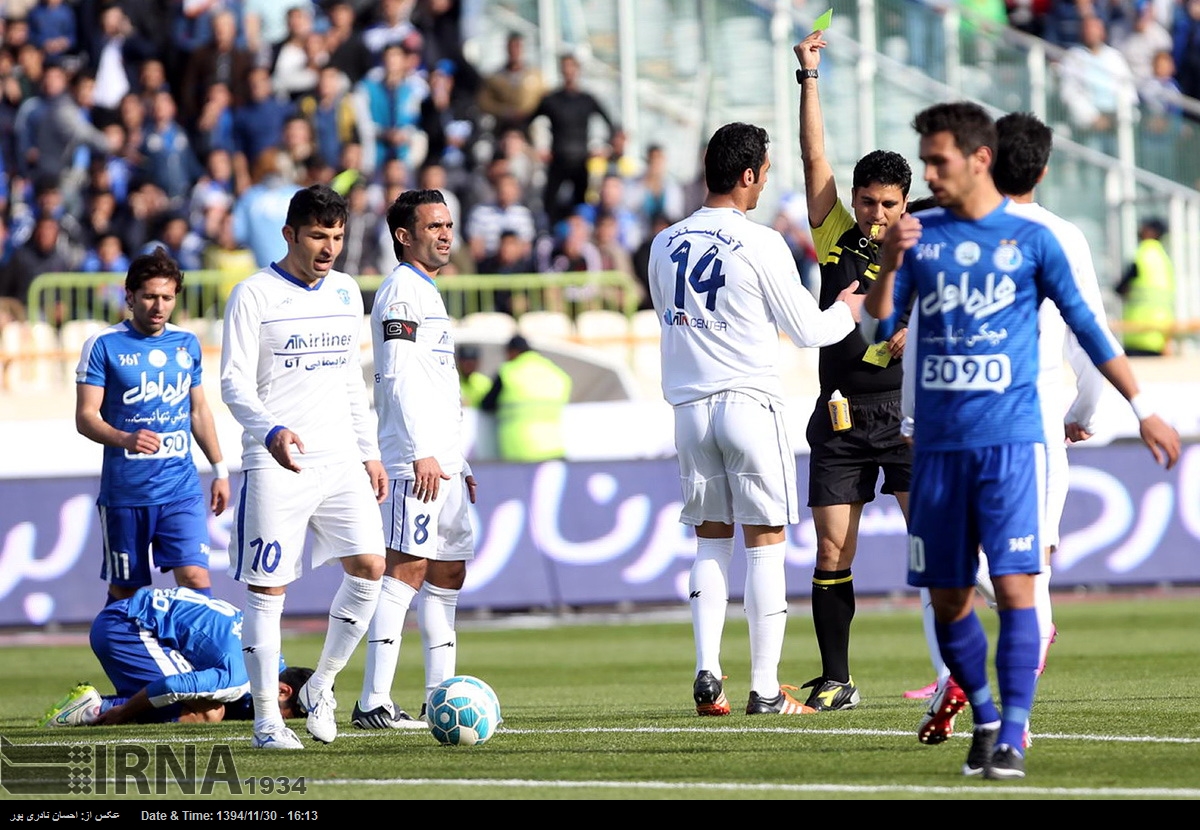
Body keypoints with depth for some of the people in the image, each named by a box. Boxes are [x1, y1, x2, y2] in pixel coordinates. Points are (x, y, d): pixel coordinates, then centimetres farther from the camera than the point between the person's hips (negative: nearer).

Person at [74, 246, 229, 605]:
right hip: (125, 492, -3)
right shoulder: (104, 345, -4)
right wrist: (126, 439, -27)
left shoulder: (187, 344, 10)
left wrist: (220, 470, 18)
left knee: (195, 578, -12)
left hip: (182, 490, 3)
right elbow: (85, 417, -8)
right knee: (124, 592, 5)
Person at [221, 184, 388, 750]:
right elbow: (234, 383, -12)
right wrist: (271, 432, -29)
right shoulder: (254, 295, -6)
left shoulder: (346, 293, 13)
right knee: (267, 588, -4)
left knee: (370, 567, -5)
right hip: (275, 465, -5)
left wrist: (369, 452, 17)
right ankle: (266, 719, 2)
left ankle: (321, 685, 13)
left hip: (341, 461, 6)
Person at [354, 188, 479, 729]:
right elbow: (401, 376, -17)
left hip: (444, 461, 10)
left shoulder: (429, 294, 23)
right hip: (414, 460, -10)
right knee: (407, 570, -14)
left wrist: (459, 462, 25)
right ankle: (373, 702, -18)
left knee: (448, 573, 10)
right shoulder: (400, 291, -8)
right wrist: (421, 453, -23)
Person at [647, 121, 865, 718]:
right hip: (749, 401, -5)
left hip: (690, 407, 5)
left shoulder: (665, 245, 7)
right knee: (764, 543, 0)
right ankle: (765, 688, 0)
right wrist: (848, 310, 18)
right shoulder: (759, 244, -9)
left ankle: (707, 674, -2)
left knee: (711, 541, 11)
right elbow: (807, 329, -2)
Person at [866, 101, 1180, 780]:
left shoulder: (1031, 239, 1)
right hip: (937, 443, 3)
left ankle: (1013, 737, -11)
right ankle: (985, 717, 24)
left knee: (1015, 587, -12)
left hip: (1011, 442, -3)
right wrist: (889, 263, -14)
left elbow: (1087, 326, 6)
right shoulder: (921, 234, 8)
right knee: (948, 599, 6)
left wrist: (1143, 408, 6)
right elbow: (879, 326, 5)